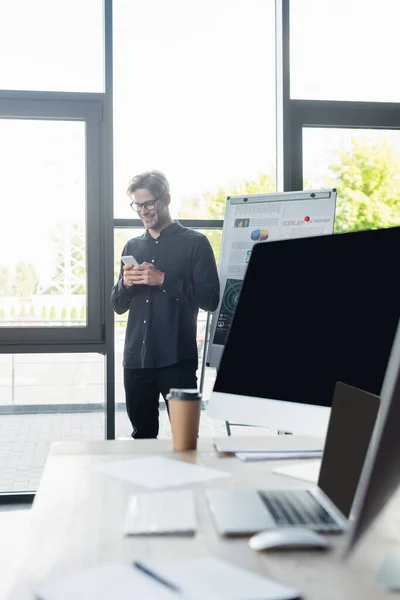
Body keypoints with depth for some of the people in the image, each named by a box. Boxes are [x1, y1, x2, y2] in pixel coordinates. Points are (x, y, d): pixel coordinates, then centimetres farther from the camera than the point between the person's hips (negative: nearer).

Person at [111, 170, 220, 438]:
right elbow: (119, 306, 16)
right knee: (142, 434, 13)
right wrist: (126, 284, -5)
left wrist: (163, 280, -17)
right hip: (136, 359, 5)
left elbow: (210, 298, -10)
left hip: (177, 359, -5)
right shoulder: (133, 246, 14)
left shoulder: (195, 242, -1)